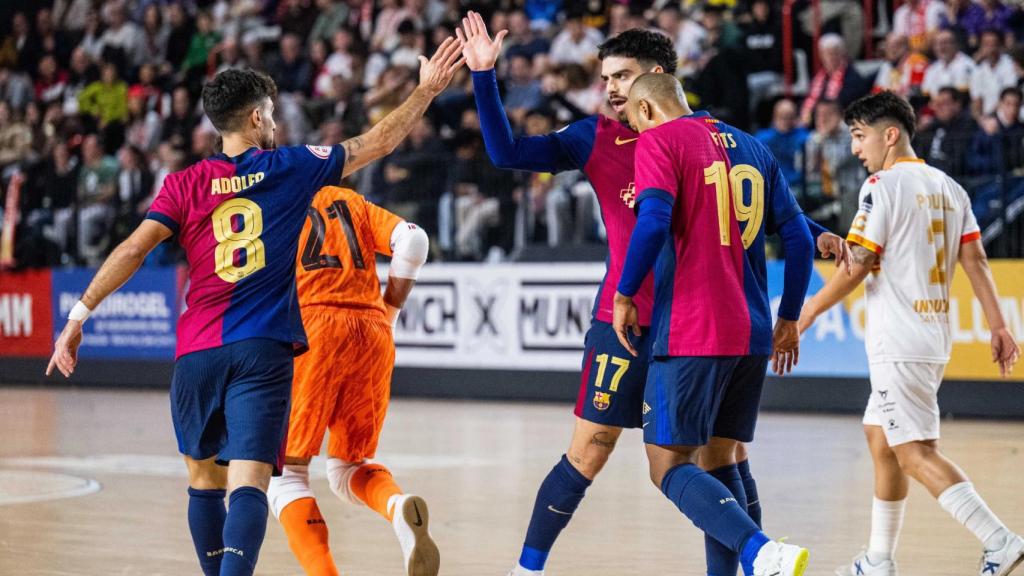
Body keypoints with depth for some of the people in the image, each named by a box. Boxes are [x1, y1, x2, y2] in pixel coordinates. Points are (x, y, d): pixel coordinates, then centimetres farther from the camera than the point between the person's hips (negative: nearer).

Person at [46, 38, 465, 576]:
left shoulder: (186, 184, 5)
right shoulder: (293, 168, 5)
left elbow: (132, 250, -5)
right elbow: (376, 142, 13)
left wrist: (79, 315, -4)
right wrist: (426, 90, 24)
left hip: (198, 351, 2)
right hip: (264, 351, -2)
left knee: (204, 480, 20)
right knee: (248, 485, -12)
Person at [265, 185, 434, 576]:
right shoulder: (351, 201, 24)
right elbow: (413, 240, 9)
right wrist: (389, 312, 17)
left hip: (310, 331, -4)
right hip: (373, 334, 4)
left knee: (285, 472, 4)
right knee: (348, 466, 19)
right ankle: (400, 506, -14)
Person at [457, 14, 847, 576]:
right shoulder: (594, 137, 3)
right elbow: (506, 153, -1)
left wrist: (815, 233, 4)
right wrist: (484, 77, -8)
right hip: (625, 319, -1)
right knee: (589, 450, -3)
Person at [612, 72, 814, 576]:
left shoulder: (659, 141, -2)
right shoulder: (750, 147, 17)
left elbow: (654, 222, -18)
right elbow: (798, 237, 15)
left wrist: (624, 295, -7)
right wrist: (789, 320, 21)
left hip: (690, 332, -7)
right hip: (752, 335, 7)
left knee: (668, 465, -4)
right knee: (719, 459, 15)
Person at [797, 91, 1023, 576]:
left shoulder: (883, 185, -9)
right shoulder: (948, 187, 13)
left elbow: (858, 266, -14)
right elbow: (975, 261, 9)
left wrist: (809, 311, -5)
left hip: (898, 342, -9)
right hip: (934, 337, 9)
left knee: (914, 452, -9)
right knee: (880, 438, 18)